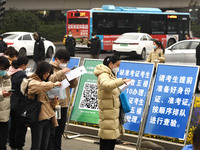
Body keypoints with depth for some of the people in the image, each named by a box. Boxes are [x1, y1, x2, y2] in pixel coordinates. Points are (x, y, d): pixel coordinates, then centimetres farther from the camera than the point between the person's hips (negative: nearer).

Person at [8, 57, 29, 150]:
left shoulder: (11, 73, 6)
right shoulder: (21, 75, -21)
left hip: (12, 103, 9)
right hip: (20, 105, -9)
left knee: (13, 125, 18)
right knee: (21, 126, 2)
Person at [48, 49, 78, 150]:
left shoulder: (64, 69, 17)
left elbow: (73, 85, 16)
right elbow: (49, 80, -25)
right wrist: (61, 73, -28)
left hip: (64, 104, 7)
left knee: (60, 131, 15)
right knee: (51, 131, -4)